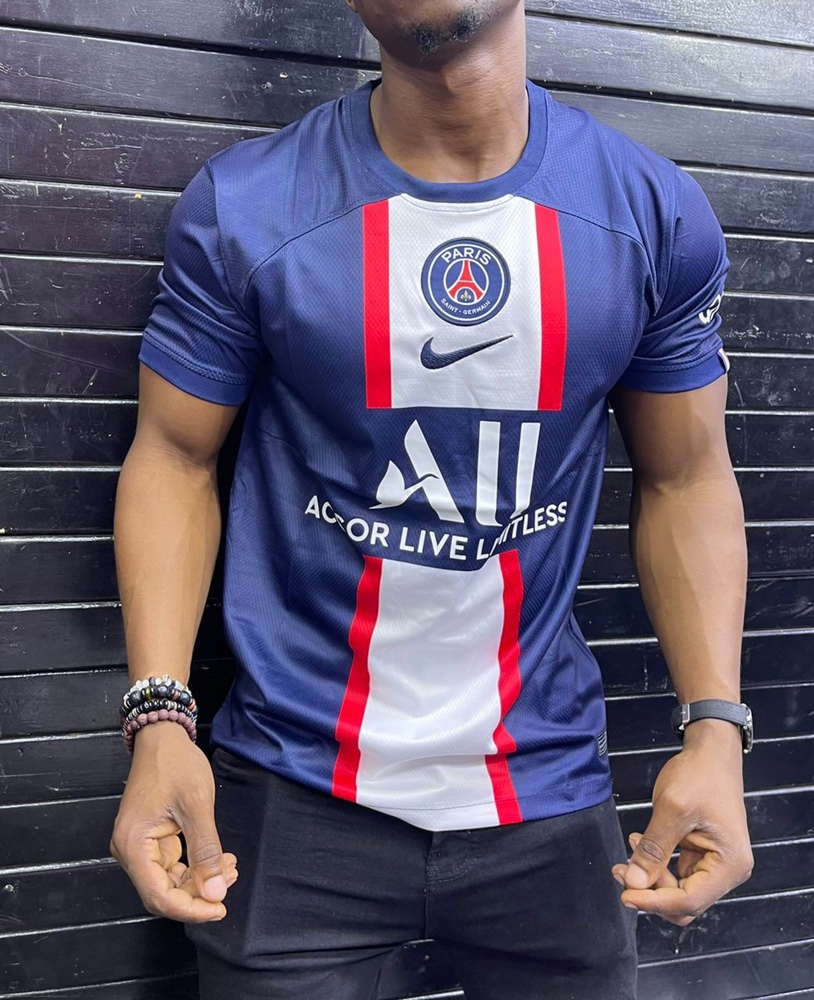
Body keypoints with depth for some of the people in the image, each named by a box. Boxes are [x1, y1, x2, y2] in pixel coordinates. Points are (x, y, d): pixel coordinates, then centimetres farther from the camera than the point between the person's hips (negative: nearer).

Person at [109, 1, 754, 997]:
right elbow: (175, 460, -3)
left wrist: (714, 726, -9)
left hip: (547, 791, 2)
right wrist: (159, 718, -15)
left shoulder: (659, 216, -5)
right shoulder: (242, 209, -9)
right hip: (295, 794, -1)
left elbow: (685, 481, 2)